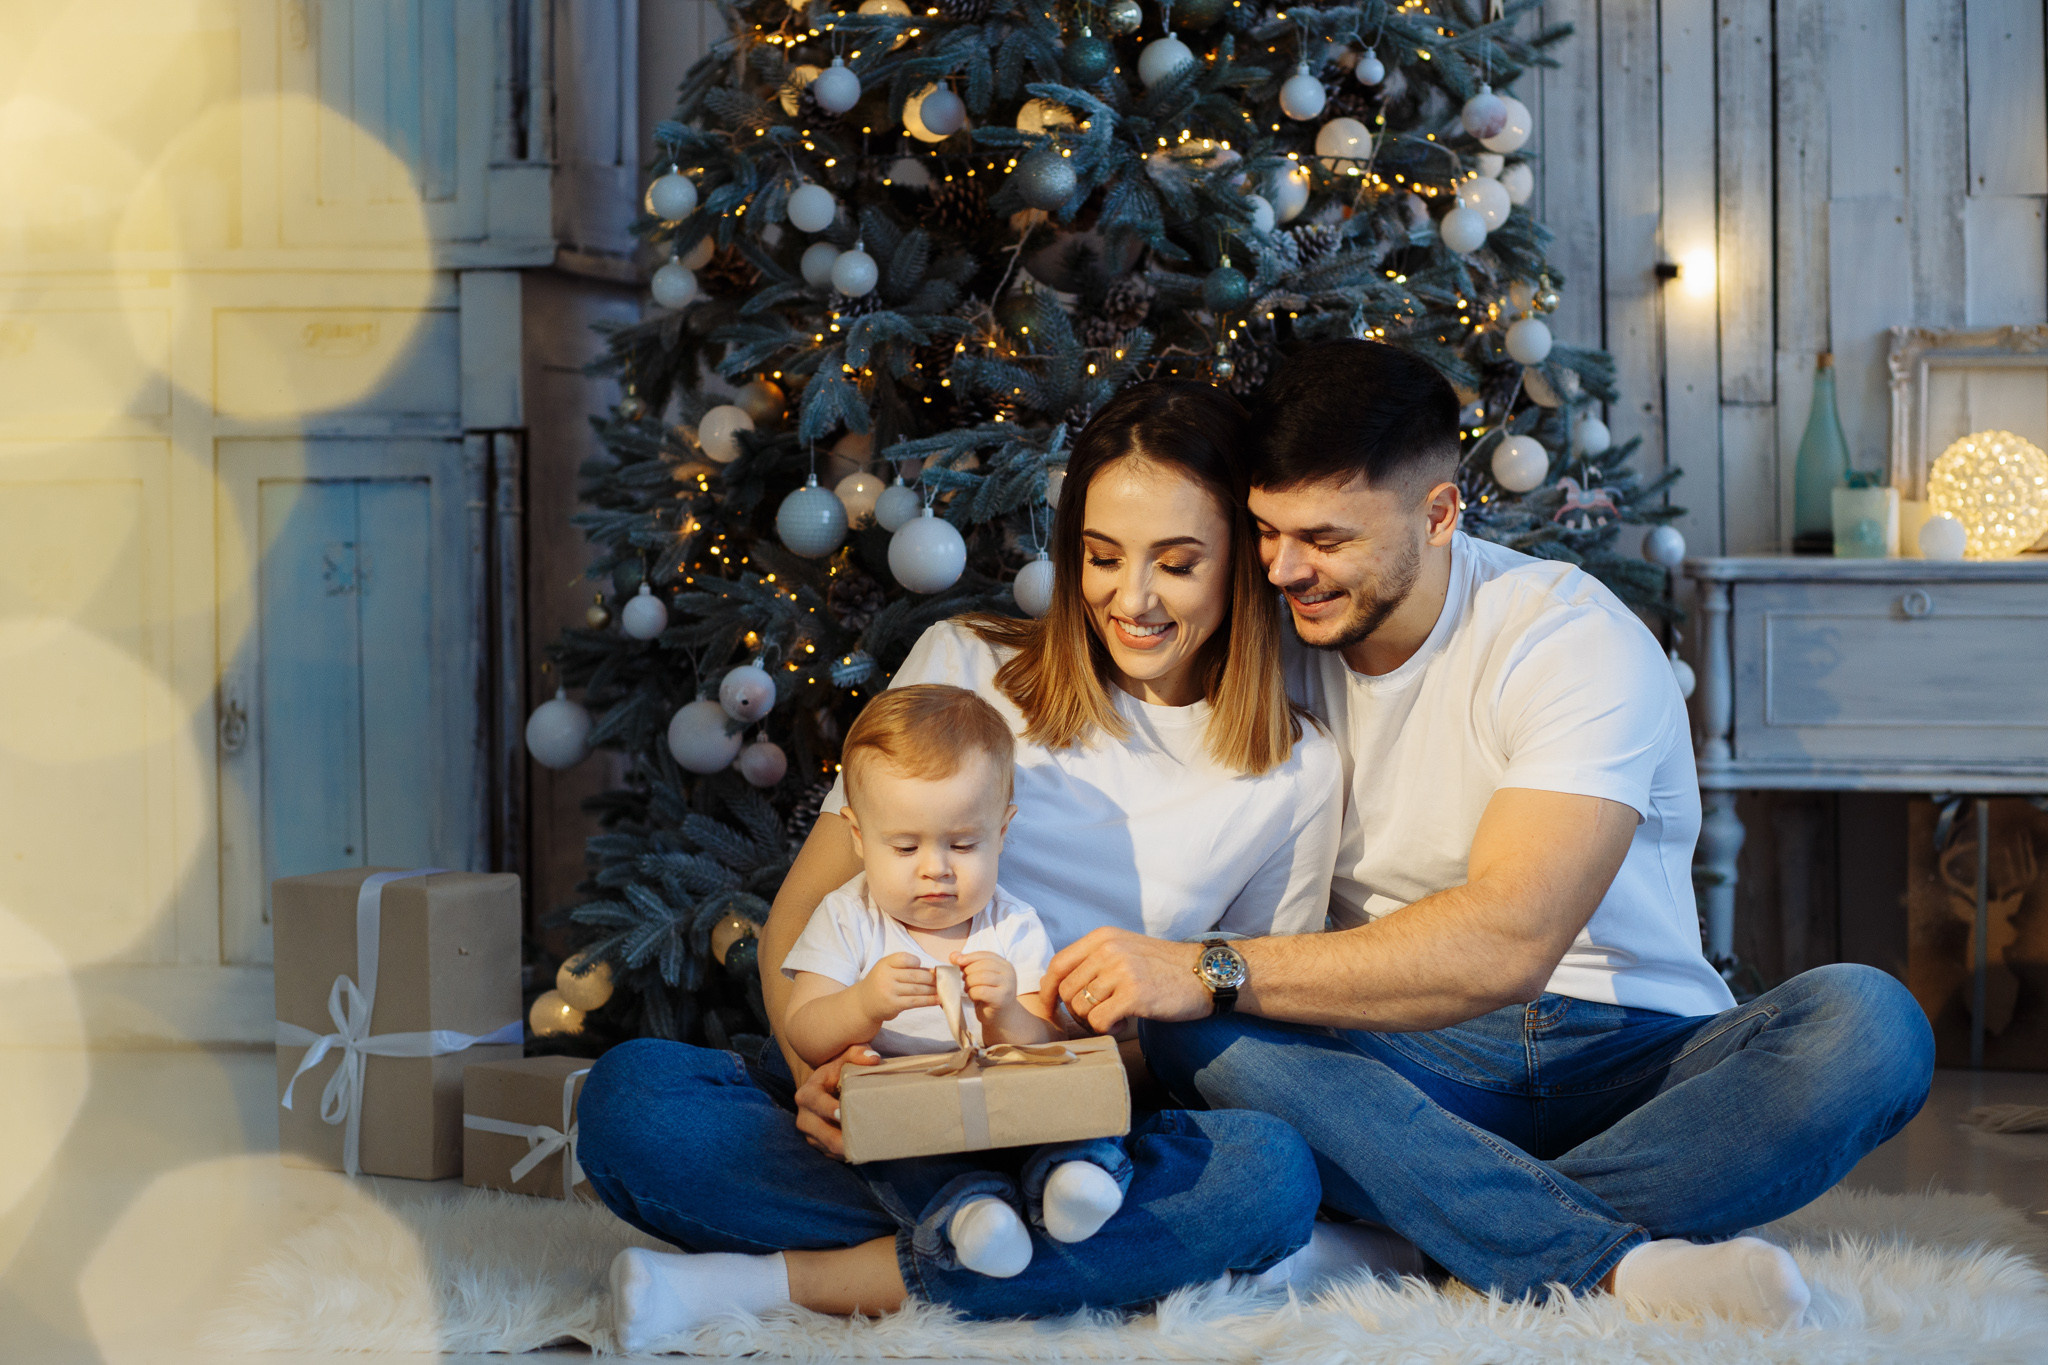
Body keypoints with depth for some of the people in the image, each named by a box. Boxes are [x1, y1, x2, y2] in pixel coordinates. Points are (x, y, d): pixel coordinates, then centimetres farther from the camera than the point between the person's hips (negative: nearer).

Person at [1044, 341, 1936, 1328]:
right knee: (1187, 1034, -30)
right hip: (1401, 1057, 3)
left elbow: (1508, 941, -27)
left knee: (1868, 1023, -31)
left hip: (1629, 1053, -3)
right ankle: (1621, 1267, -40)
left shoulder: (1576, 642, -13)